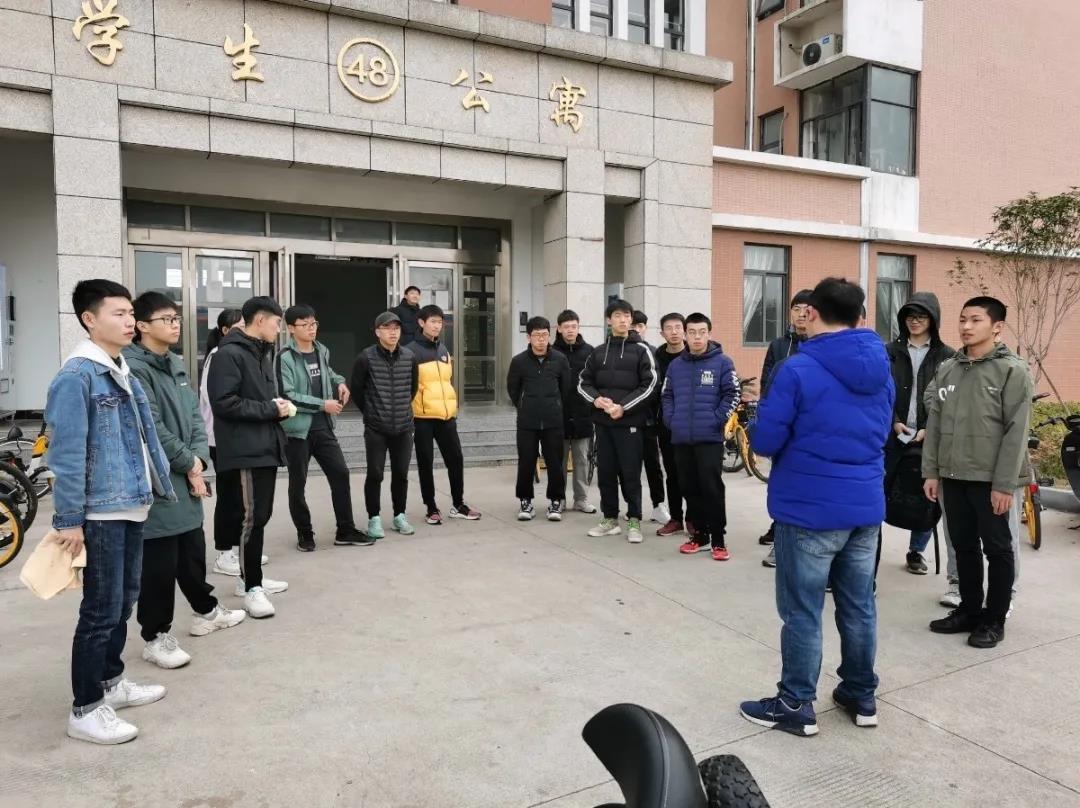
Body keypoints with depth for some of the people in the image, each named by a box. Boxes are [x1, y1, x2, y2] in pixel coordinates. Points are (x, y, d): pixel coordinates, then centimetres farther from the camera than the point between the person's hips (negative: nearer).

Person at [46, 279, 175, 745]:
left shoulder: (123, 371, 11)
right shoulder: (76, 376, -16)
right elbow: (68, 453, -18)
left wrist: (161, 485, 16)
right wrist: (68, 519, -17)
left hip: (132, 507, 9)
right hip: (102, 513, -9)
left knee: (124, 601, 19)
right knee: (102, 610, 1)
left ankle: (110, 681, 36)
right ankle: (85, 710, 15)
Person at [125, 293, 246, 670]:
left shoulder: (176, 364, 13)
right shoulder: (134, 368, -16)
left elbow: (194, 415, 11)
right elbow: (151, 428, -20)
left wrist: (198, 459, -3)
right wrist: (188, 462, -9)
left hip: (185, 477, 8)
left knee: (193, 550, 21)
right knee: (159, 563, 1)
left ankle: (206, 611, 38)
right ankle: (156, 637, 15)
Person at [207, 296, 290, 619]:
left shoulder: (262, 353, 18)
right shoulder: (229, 354, -13)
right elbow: (224, 403, -21)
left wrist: (278, 406, 3)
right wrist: (270, 409, -15)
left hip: (266, 447, 10)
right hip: (246, 450, -9)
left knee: (262, 515, 14)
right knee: (252, 517, -6)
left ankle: (250, 577, 26)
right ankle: (251, 587, 4)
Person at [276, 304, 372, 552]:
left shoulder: (322, 351, 8)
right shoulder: (285, 357, -12)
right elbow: (287, 395, -19)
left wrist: (339, 381, 9)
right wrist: (322, 404, -17)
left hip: (323, 427, 6)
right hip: (297, 429, -6)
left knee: (341, 474, 5)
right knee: (297, 483, 6)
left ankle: (346, 530, 16)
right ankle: (304, 533, 23)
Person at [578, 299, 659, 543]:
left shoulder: (641, 350, 0)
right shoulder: (599, 352, 12)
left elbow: (649, 385, -8)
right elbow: (583, 382, 13)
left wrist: (623, 407, -15)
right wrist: (596, 399, -7)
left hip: (630, 422, -4)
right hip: (603, 421, 4)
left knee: (630, 474, -1)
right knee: (606, 472, 8)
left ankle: (634, 522, 9)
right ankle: (610, 519, 20)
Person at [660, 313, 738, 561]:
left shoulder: (722, 362, 0)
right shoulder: (675, 365, 13)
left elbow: (732, 394, -4)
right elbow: (667, 395, 16)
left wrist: (717, 420, -11)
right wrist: (670, 419, 3)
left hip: (710, 437, -4)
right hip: (681, 438, 4)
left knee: (712, 488, -5)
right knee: (691, 489, 10)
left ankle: (718, 539, 5)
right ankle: (700, 534, 22)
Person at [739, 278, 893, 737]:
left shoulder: (799, 369, -16)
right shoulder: (882, 369, 6)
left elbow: (764, 442, -14)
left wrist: (796, 441, 7)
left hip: (810, 508, -6)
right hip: (866, 505, 7)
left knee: (802, 611, 5)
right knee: (859, 605, 17)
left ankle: (796, 705, 16)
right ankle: (862, 697, 31)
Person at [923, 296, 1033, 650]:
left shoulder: (1012, 371, -6)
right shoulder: (947, 369, 9)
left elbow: (1016, 431, -10)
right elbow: (934, 423, 10)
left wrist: (1005, 484, -15)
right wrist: (931, 471, 5)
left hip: (989, 479, -5)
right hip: (952, 476, 5)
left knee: (997, 549, 7)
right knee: (964, 546, 14)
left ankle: (994, 619, 18)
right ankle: (969, 610, 27)